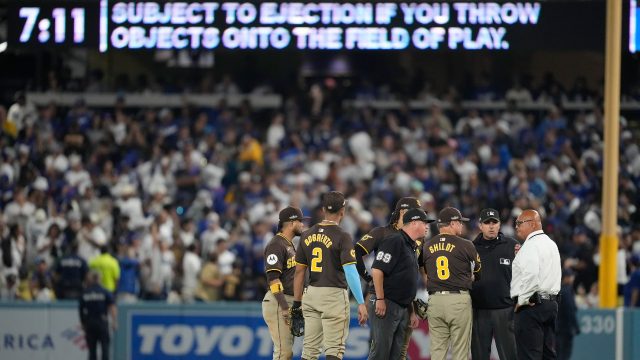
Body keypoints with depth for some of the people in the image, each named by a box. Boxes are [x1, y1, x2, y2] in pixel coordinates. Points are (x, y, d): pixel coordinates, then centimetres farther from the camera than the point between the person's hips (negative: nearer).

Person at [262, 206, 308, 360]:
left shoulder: (290, 245, 20)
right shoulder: (276, 245, -12)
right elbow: (273, 278, -20)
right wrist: (284, 307, -24)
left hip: (289, 302, 10)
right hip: (278, 302, -10)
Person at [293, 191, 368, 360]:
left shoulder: (307, 235, 8)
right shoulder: (342, 236, -9)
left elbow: (299, 271, 10)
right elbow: (350, 271, -16)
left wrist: (297, 302, 16)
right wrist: (361, 303, -16)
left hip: (311, 294, 6)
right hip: (334, 295, -5)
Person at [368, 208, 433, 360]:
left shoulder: (411, 246, 20)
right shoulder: (395, 240, -9)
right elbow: (377, 269, -18)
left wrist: (412, 312, 23)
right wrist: (380, 299, -20)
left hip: (403, 308, 10)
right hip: (386, 306, -10)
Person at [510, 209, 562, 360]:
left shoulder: (531, 245, -12)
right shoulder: (551, 244, 19)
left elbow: (530, 274, -24)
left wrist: (522, 300, -15)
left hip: (531, 305, -9)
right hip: (551, 302, 9)